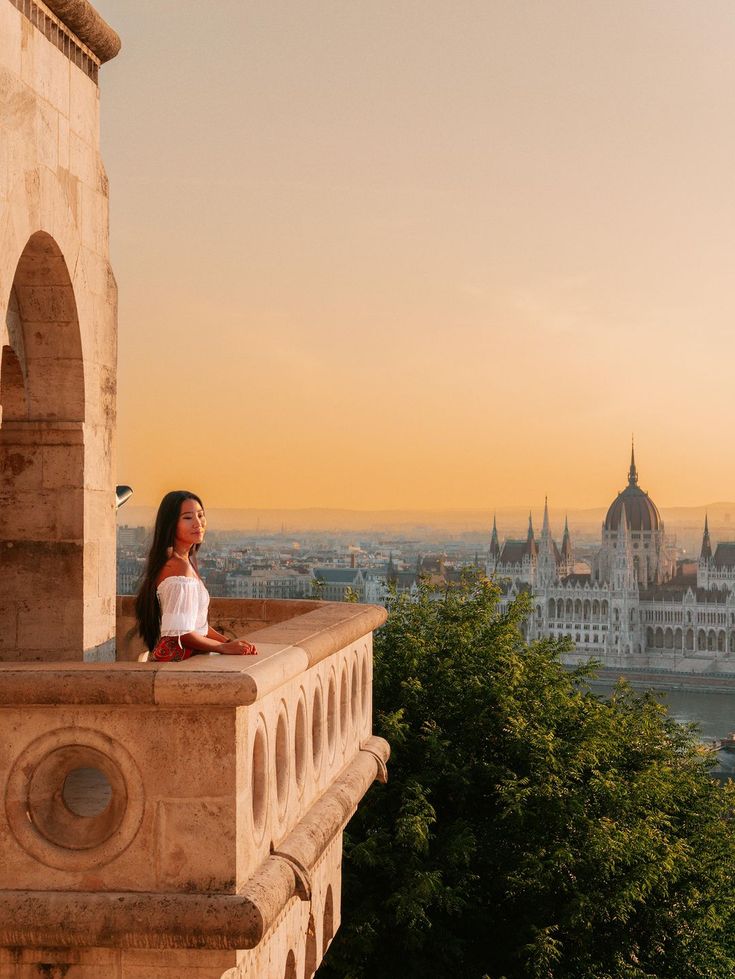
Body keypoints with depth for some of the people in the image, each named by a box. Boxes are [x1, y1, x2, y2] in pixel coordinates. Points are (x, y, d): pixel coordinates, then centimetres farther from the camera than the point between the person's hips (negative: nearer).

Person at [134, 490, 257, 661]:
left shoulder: (187, 561, 16)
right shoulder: (179, 566, -14)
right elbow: (180, 633, -18)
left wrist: (230, 642, 5)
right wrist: (225, 647, -10)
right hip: (177, 658, -9)